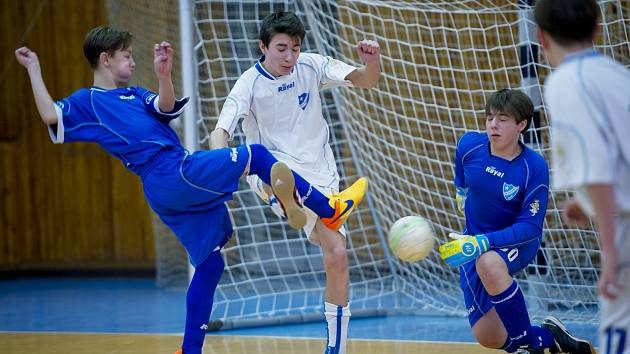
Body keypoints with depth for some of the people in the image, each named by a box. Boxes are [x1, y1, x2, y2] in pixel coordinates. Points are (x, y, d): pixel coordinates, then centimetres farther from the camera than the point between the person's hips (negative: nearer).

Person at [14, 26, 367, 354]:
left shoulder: (134, 94, 24)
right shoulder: (86, 102, 4)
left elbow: (165, 107, 2)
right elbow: (50, 115, -16)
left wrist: (164, 76, -18)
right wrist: (34, 68, -13)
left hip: (182, 188, 9)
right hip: (174, 175, -9)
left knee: (210, 263, 11)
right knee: (256, 155, -11)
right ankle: (329, 209, -2)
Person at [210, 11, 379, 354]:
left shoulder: (311, 66, -4)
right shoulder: (249, 84, -12)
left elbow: (366, 80, -5)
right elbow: (220, 131, -21)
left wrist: (372, 60, -29)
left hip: (319, 172, 1)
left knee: (337, 255, -6)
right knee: (278, 168, -39)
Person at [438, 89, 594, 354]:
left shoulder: (535, 167, -23)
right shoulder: (469, 145, -12)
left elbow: (530, 227, -25)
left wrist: (482, 243, -36)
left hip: (519, 242, -5)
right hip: (475, 241, 5)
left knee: (488, 263, -42)